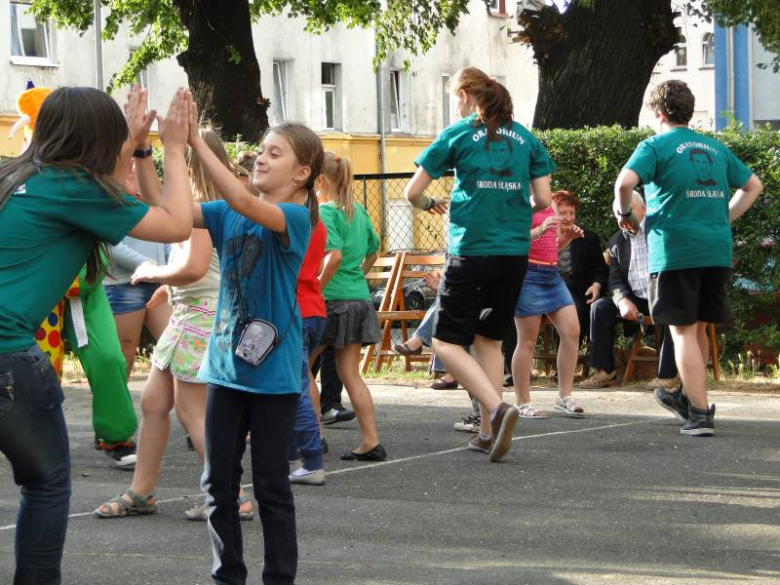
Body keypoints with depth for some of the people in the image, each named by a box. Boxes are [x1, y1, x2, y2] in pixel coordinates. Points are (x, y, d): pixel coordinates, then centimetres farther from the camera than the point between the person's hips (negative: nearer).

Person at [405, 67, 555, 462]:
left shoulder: (458, 135, -2)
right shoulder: (525, 138, 9)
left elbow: (413, 192, 0)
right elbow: (542, 199, 6)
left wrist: (429, 204, 23)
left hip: (471, 251, -5)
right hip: (515, 253, 5)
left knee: (447, 342, 1)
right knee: (489, 340, 16)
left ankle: (497, 408, -20)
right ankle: (489, 433, 12)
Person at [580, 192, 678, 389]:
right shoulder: (616, 243, 13)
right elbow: (615, 281, 4)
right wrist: (622, 300, -17)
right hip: (635, 300, 4)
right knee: (599, 307, -17)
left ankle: (668, 374, -28)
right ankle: (605, 371, -12)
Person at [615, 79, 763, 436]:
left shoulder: (656, 146, -2)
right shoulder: (715, 148, 16)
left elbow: (624, 182, -18)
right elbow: (753, 186, 23)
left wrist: (624, 213, -1)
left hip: (675, 250, -5)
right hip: (717, 252, 5)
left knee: (683, 331, -1)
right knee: (699, 328, 19)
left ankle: (700, 413, -6)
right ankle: (687, 396, 34)